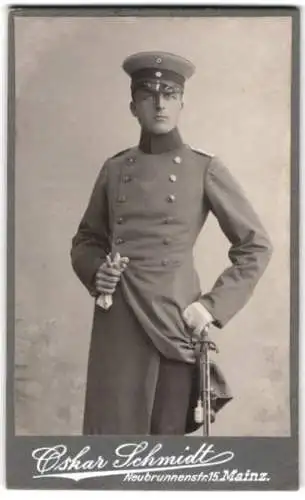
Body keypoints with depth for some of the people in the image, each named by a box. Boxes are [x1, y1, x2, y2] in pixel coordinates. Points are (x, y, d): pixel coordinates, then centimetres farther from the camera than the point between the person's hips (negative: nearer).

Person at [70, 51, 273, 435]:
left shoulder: (205, 170, 0)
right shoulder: (114, 170, 9)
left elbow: (256, 245, 2)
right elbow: (86, 240, 19)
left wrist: (213, 306, -6)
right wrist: (95, 272, -3)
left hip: (174, 321, -2)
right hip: (116, 322, 2)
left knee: (169, 430, 8)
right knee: (112, 428, 3)